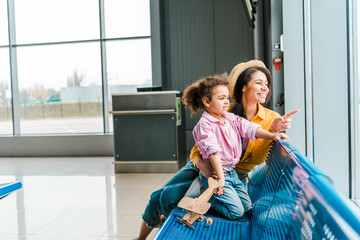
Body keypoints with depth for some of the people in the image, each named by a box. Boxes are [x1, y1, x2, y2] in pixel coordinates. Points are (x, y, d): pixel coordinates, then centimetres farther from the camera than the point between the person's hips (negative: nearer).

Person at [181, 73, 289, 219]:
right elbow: (213, 151, -26)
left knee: (247, 206, 14)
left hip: (231, 172, 8)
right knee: (236, 211, -9)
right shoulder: (204, 125, -18)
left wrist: (271, 135, -17)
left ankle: (213, 195, 23)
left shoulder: (231, 118, 7)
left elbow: (248, 128, -1)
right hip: (215, 173, -8)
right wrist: (220, 178, -31)